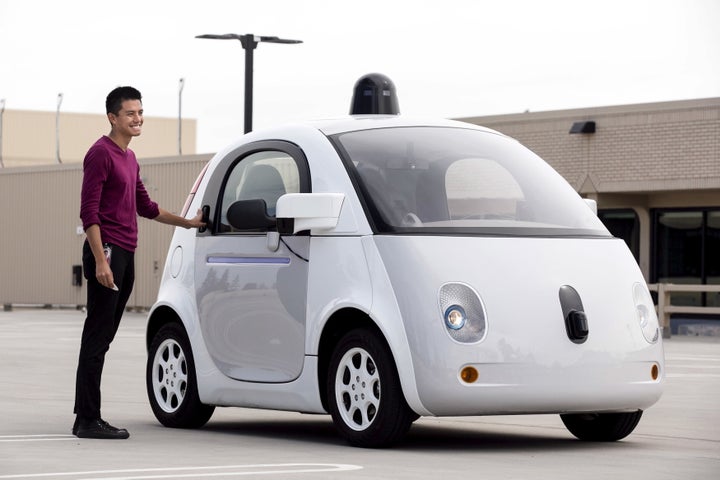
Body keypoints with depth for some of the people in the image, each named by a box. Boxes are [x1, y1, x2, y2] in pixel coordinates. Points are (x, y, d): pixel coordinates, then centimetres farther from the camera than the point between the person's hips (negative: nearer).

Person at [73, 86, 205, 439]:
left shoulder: (129, 158, 19)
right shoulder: (101, 153, -9)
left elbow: (145, 206, 31)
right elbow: (89, 211, -15)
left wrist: (187, 223, 32)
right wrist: (100, 260, -21)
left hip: (126, 255, 9)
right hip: (107, 253, -9)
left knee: (104, 338, 9)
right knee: (97, 337, -9)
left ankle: (88, 416, 13)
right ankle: (87, 420, -8)